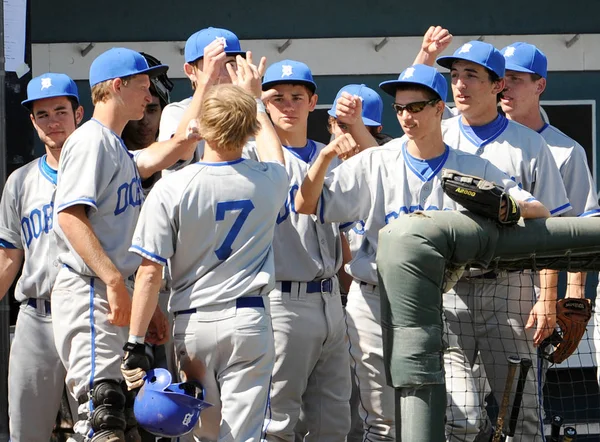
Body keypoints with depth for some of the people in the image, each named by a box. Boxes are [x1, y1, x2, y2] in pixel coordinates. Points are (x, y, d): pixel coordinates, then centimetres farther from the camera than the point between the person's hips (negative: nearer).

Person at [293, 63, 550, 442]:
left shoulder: (473, 169, 5)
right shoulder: (374, 164, 4)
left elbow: (539, 212, -1)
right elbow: (306, 206, 1)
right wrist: (326, 156, -15)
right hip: (377, 305, 0)